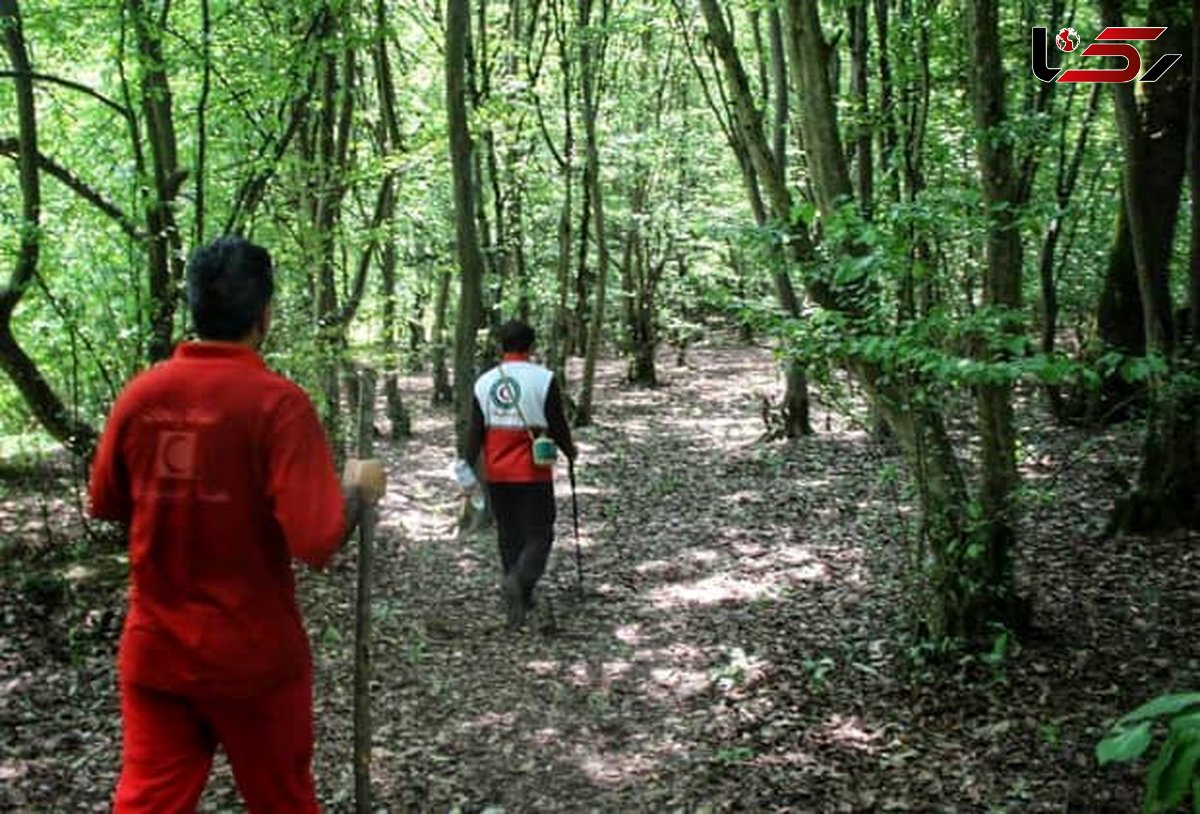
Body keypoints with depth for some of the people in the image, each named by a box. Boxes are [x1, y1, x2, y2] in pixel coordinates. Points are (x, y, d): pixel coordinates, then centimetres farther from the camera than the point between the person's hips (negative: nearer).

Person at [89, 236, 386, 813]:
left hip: (153, 650, 4)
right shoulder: (277, 402, -17)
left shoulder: (140, 393, -3)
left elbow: (105, 504, 11)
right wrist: (359, 490, -5)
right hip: (252, 656, -4)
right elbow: (317, 541, -23)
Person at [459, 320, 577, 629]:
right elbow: (557, 425, -4)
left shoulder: (484, 382, 3)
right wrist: (570, 450, 13)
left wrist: (468, 465, 2)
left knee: (508, 536, 15)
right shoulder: (543, 379, -8)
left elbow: (475, 431, 0)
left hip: (497, 476, 4)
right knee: (538, 535, 1)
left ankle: (519, 597, 21)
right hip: (533, 474, -4)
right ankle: (518, 580, -25)